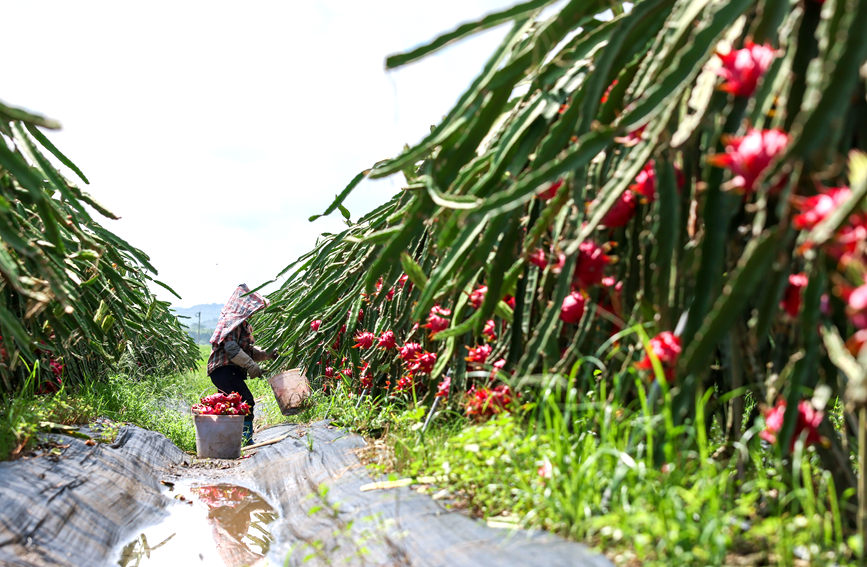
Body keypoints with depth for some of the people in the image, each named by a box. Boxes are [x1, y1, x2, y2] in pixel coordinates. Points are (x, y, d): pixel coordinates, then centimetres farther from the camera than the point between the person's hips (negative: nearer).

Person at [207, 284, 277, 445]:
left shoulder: (242, 323, 23)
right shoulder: (232, 320, -10)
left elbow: (248, 350, 23)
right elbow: (231, 348, -22)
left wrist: (266, 355, 8)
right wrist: (251, 365, -23)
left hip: (232, 372, 11)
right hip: (224, 370, -11)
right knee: (246, 401, -17)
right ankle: (246, 438, -17)